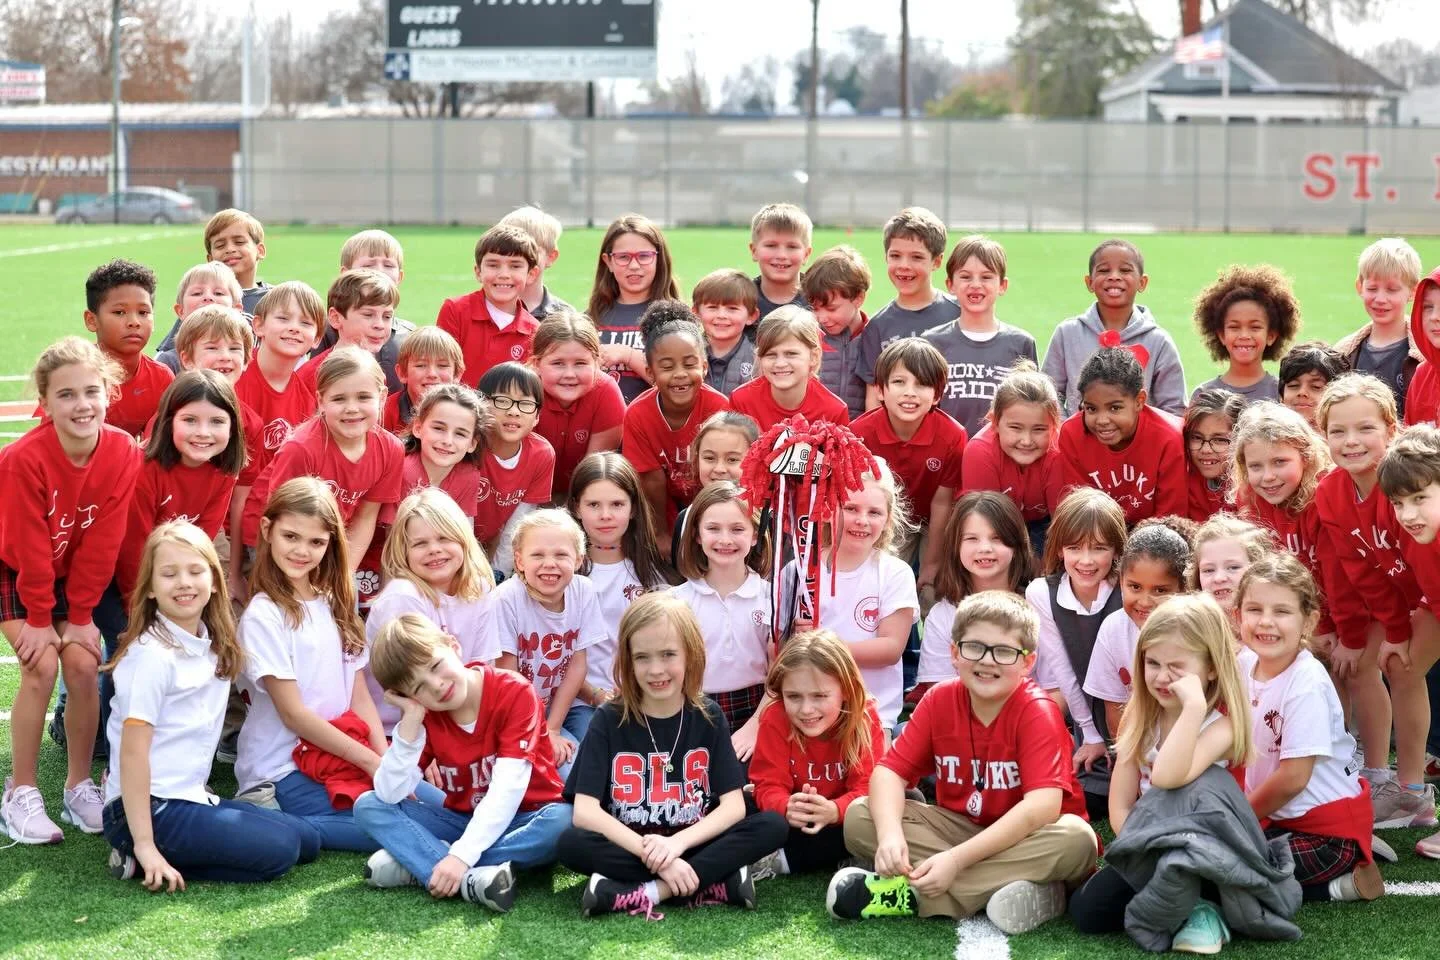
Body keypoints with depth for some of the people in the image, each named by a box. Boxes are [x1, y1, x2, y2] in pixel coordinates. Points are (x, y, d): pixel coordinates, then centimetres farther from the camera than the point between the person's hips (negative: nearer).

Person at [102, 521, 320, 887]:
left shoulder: (215, 649, 8)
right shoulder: (151, 655, -16)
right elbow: (133, 752, -19)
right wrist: (145, 845, -22)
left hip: (191, 799, 9)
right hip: (150, 809, -9)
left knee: (307, 839, 8)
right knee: (278, 849, -17)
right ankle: (140, 858, -8)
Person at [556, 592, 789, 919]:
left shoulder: (708, 717, 0)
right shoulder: (609, 720, -6)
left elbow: (734, 806, -6)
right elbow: (585, 811, -15)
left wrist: (677, 842, -23)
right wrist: (652, 854, -25)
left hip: (693, 845, 2)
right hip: (629, 848, -2)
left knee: (773, 826, -22)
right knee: (571, 844, -32)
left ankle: (645, 893, -29)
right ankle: (714, 880, -31)